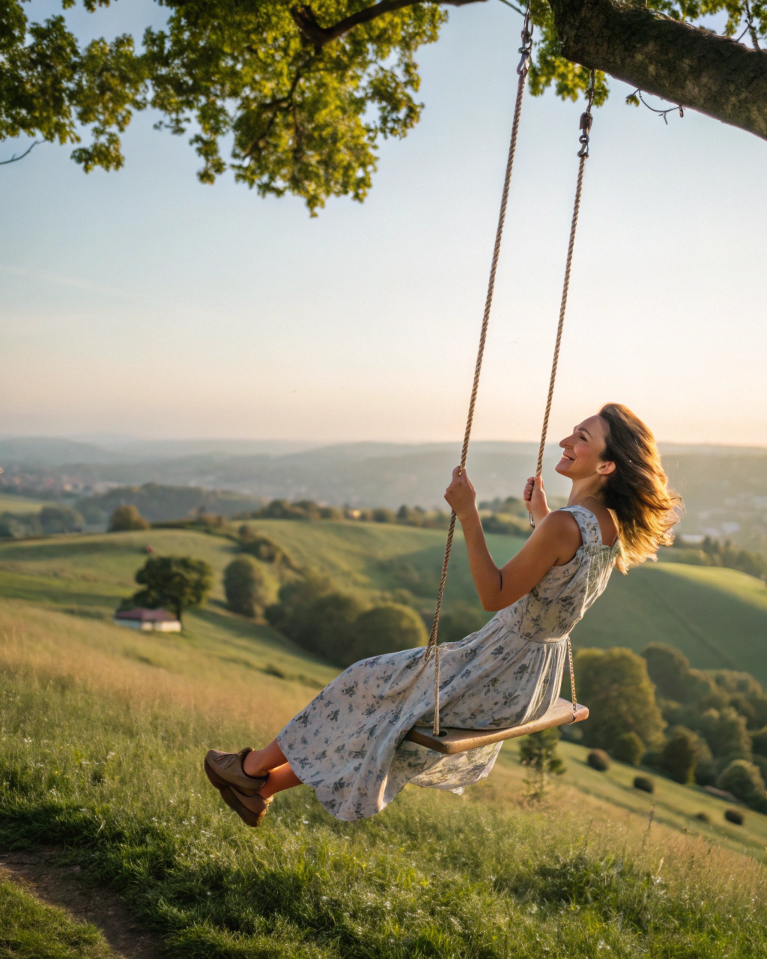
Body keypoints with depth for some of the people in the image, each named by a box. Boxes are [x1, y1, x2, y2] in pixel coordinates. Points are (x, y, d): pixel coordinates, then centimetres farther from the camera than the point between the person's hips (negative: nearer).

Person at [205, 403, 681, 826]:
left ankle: (257, 766, 25)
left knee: (371, 686, 7)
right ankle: (267, 784, 26)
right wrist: (541, 516, 18)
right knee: (392, 687, 18)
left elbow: (494, 595, -25)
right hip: (533, 682, 9)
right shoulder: (613, 524, -1)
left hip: (499, 680, -9)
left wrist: (469, 514, -27)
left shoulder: (564, 525, -29)